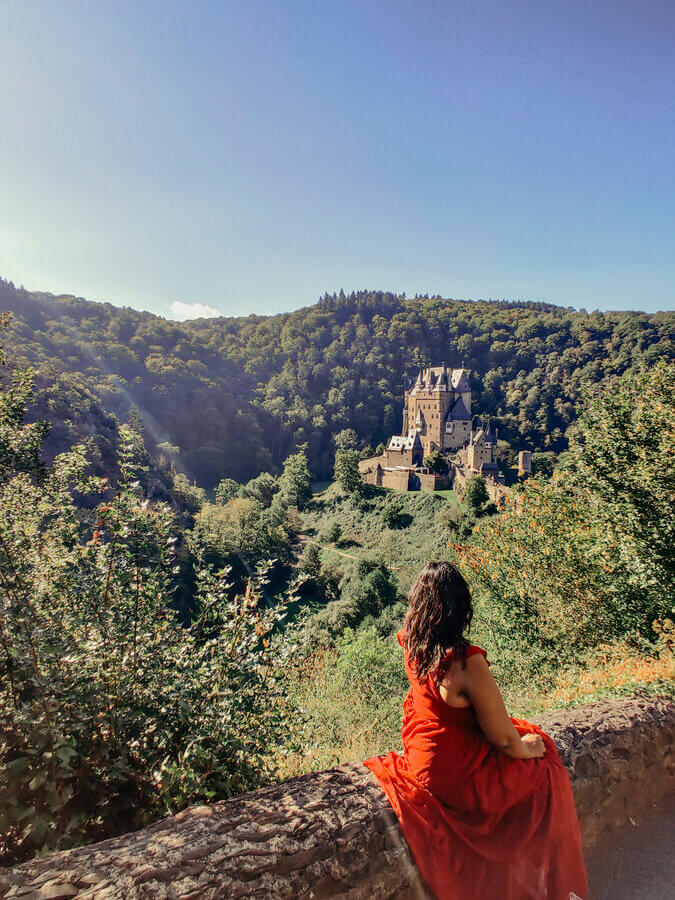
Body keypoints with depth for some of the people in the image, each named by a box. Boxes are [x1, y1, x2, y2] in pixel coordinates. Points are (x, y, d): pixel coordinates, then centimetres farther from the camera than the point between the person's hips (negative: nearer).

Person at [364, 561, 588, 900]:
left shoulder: (411, 640, -14)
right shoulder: (467, 662, -34)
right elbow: (503, 738, -21)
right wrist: (525, 747, -4)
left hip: (418, 747, 7)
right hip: (454, 772, -7)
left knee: (528, 736, 25)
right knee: (544, 769, 17)